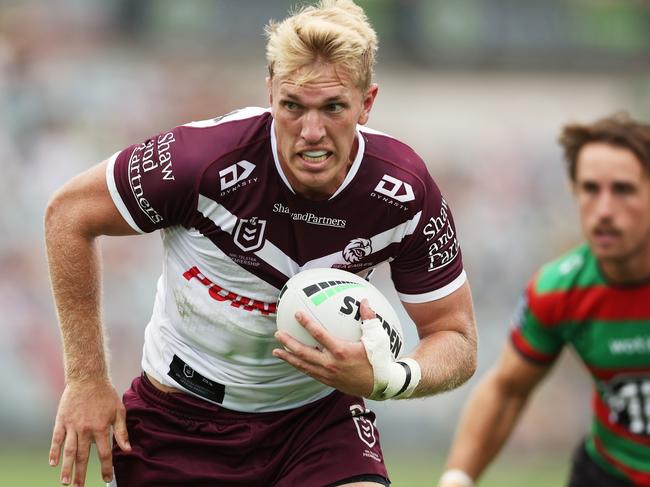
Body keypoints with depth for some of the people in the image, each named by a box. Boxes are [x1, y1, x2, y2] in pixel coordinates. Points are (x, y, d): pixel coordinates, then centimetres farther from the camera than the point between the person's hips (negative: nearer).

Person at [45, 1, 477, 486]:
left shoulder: (406, 195, -19)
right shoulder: (207, 159, -27)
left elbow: (456, 338, -9)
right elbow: (69, 213, -12)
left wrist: (388, 378, -33)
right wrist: (87, 379, -10)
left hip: (320, 411, 1)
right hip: (182, 412, -1)